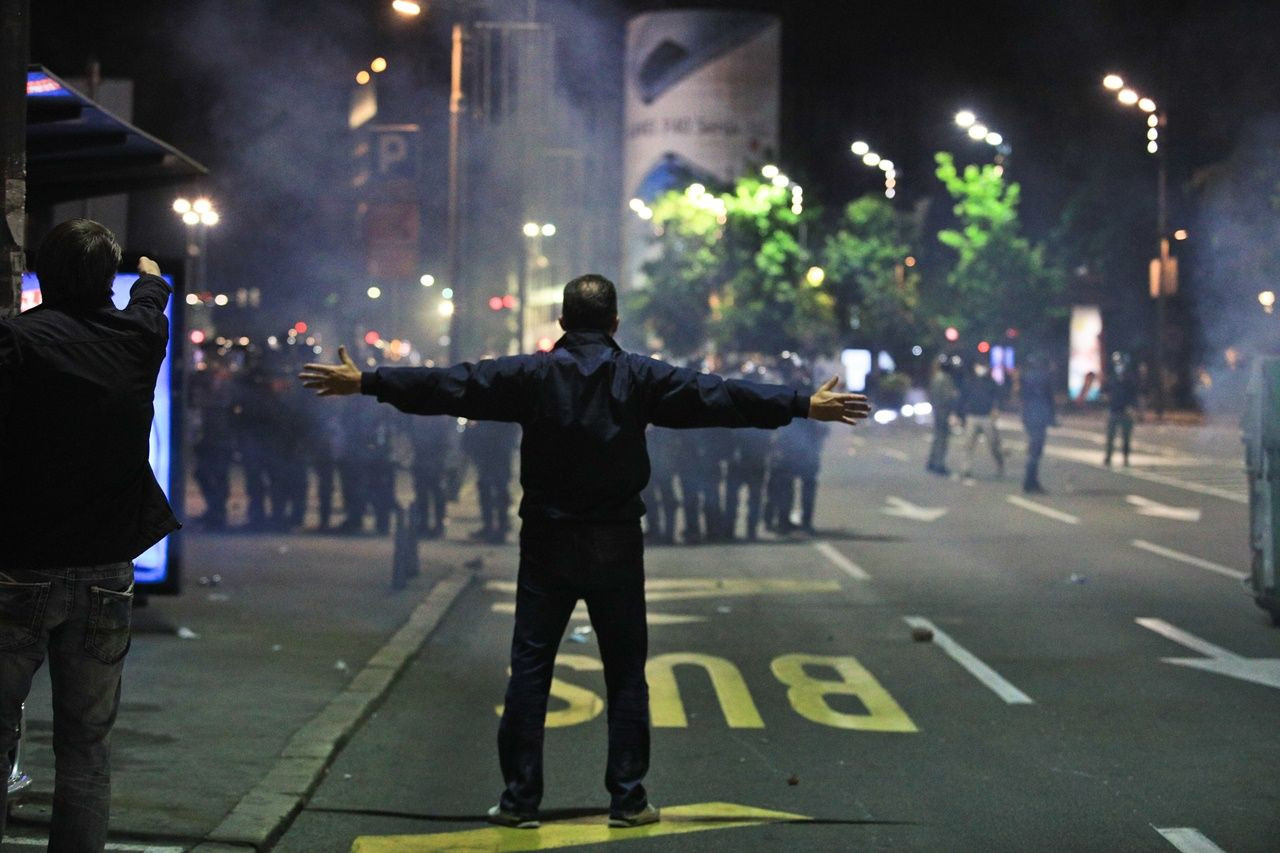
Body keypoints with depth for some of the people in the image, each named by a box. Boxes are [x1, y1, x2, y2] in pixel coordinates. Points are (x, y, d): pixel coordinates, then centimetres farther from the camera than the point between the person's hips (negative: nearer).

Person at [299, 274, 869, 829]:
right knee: (625, 673, 8)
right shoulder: (641, 378, -3)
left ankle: (519, 799, 5)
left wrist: (365, 382, 3)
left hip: (546, 545, 0)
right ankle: (628, 799, 8)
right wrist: (804, 406, 3)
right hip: (616, 548, 0)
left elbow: (447, 386, -4)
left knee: (529, 670, 5)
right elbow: (720, 396, -3)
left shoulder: (532, 375, -3)